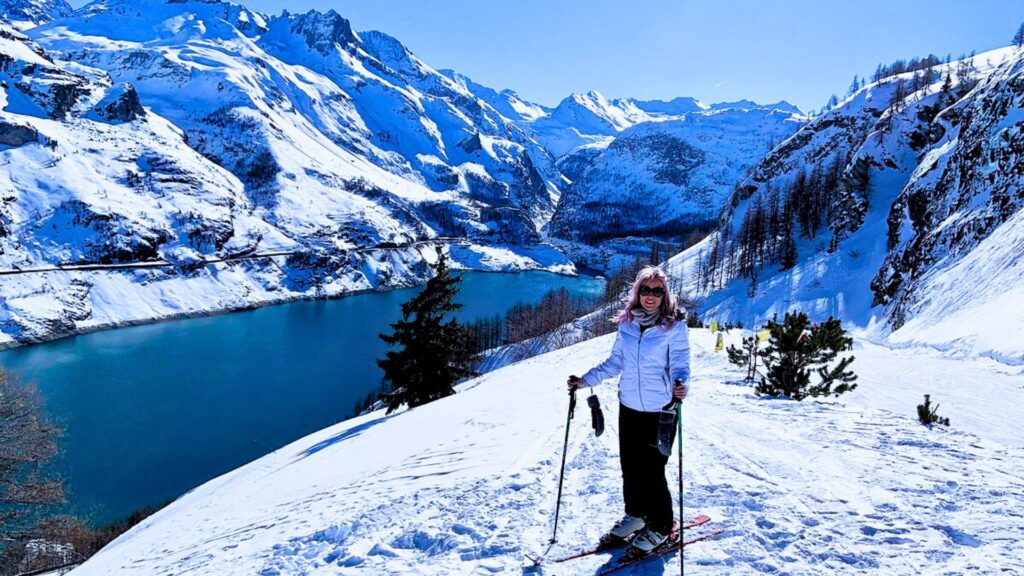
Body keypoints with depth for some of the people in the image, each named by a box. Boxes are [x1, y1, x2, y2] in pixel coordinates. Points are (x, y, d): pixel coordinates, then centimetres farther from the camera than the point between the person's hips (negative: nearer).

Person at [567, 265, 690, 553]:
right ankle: (636, 514, 37)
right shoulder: (627, 323, 2)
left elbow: (679, 363, -14)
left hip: (660, 410, -5)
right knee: (630, 465, 14)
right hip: (629, 407, 5)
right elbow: (615, 362, 10)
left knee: (652, 469, 0)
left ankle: (661, 527, 22)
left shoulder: (674, 326, -10)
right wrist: (586, 380, 4)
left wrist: (680, 382, -36)